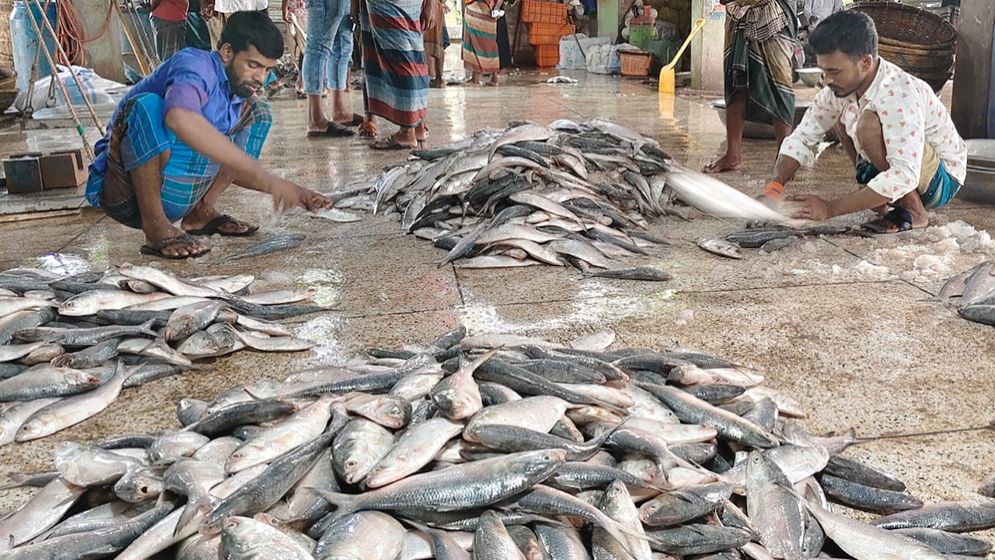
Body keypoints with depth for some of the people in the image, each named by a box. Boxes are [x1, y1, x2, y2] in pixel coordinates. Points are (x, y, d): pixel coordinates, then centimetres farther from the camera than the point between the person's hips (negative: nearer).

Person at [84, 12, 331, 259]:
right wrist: (265, 178, -44)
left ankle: (202, 212, 1)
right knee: (147, 105, -33)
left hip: (175, 199, 7)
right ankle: (155, 226, -22)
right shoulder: (196, 65, -18)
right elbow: (180, 118, -42)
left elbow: (237, 168, 13)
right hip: (127, 192, -7)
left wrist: (294, 192, -3)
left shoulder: (240, 91, 6)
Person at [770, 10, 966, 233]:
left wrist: (829, 209, -40)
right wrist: (774, 188, -21)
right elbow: (803, 138, -5)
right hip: (902, 171, 8)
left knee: (869, 125, -30)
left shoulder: (898, 96, -32)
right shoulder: (841, 87, -10)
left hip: (941, 179, -8)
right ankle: (881, 199, 6)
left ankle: (913, 212, -13)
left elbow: (904, 176, -40)